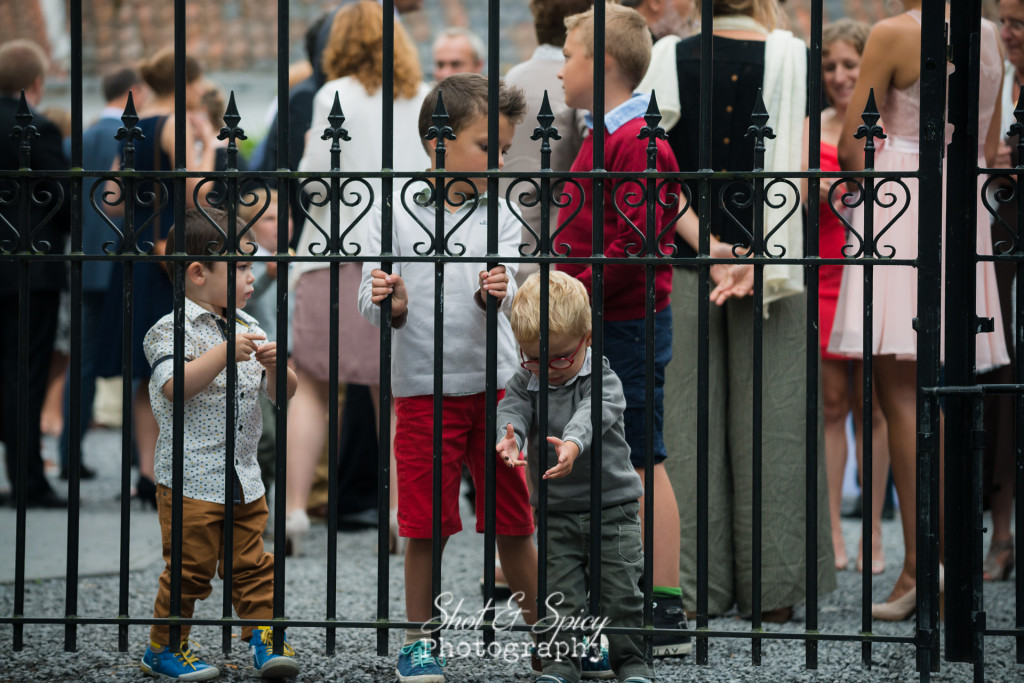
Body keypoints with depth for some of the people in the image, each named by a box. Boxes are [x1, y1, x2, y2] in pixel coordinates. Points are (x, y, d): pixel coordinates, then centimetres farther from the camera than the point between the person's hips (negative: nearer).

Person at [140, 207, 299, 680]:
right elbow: (175, 387, -24)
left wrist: (275, 366, -9)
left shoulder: (248, 328, 12)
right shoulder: (172, 330, -9)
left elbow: (283, 392, 13)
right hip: (192, 479, -6)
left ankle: (265, 640, 11)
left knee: (252, 565, 7)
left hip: (244, 478, 6)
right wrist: (225, 353, -29)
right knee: (189, 568, -1)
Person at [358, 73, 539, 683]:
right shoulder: (394, 213, -1)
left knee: (513, 522, 7)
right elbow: (372, 302, 0)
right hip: (423, 387, -1)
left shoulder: (499, 215, 5)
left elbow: (503, 286, -7)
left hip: (493, 384, 2)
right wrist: (389, 304, -22)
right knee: (426, 525, 3)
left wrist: (496, 291, -29)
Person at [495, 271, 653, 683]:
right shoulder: (525, 382, 0)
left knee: (622, 591, 3)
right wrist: (509, 437, -43)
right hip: (556, 510, 2)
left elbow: (595, 413, -31)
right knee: (559, 593, 2)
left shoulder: (603, 378, -12)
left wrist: (573, 443, -53)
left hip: (613, 505, -2)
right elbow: (513, 409, -18)